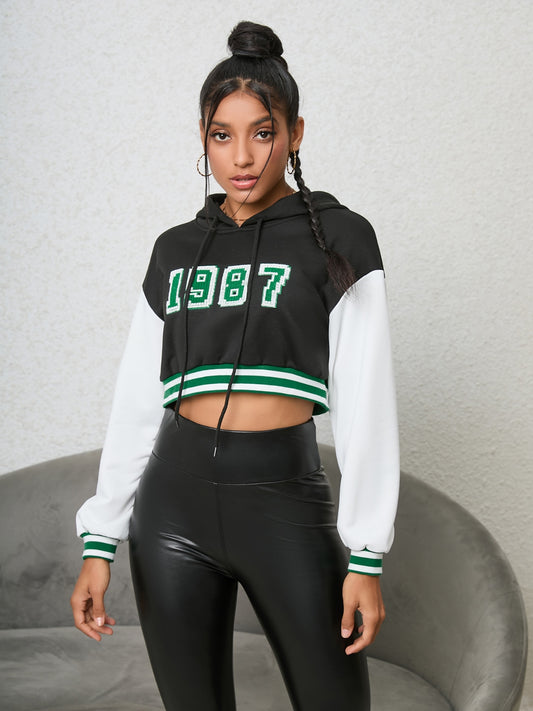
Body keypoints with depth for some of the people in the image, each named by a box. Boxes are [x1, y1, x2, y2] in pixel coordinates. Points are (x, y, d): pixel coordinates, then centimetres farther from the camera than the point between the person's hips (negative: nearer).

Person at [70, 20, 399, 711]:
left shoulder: (336, 240, 2)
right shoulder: (176, 251, 12)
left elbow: (365, 406, -2)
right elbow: (135, 403, 12)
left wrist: (367, 557, -8)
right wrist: (99, 542, 7)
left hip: (285, 499, -3)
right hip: (174, 499, 3)